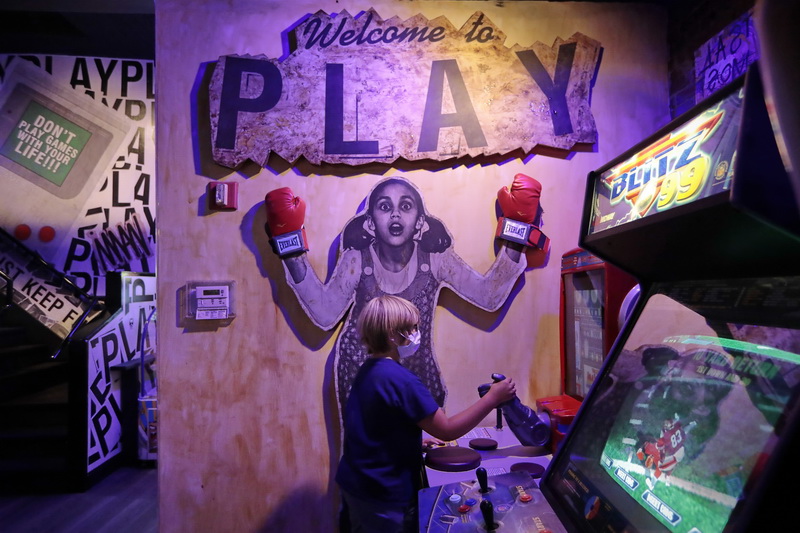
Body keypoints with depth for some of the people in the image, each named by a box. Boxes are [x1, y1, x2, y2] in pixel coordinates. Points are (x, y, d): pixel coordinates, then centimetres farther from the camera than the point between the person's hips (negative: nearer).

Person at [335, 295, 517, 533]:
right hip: (385, 495, -8)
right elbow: (447, 430, -22)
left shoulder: (367, 371, 2)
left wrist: (417, 442, 13)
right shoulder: (399, 379, -27)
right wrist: (492, 398, -17)